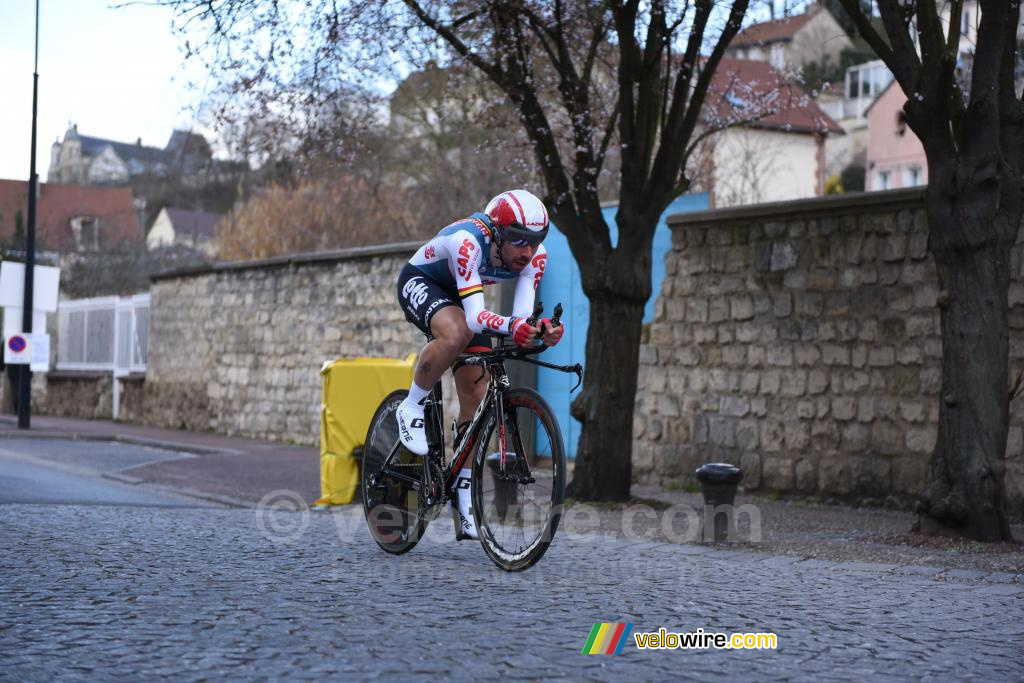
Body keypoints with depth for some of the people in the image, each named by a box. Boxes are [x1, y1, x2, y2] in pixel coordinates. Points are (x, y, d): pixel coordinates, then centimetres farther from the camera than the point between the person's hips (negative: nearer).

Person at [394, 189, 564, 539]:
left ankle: (463, 498, 7)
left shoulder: (534, 255, -23)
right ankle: (412, 408, -16)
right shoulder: (468, 241, -39)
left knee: (476, 398, -3)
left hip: (461, 296, 6)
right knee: (457, 332, -39)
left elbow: (522, 314, -30)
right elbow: (474, 314, -45)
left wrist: (540, 328, -52)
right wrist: (510, 326, -64)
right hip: (420, 283, -6)